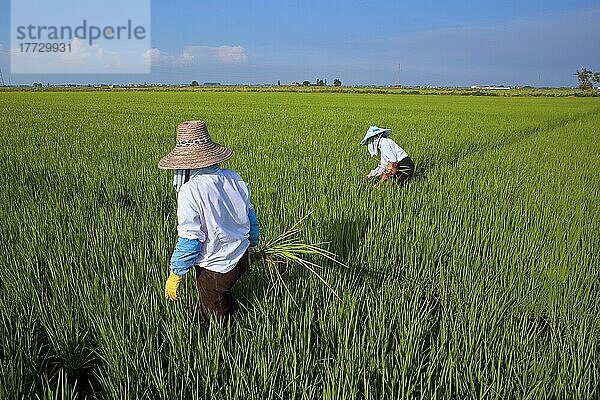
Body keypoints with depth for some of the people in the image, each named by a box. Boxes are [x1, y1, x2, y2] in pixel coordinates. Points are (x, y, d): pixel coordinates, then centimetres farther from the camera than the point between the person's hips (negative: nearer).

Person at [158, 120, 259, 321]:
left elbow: (189, 241, -23)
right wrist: (252, 244, 24)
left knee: (217, 319, 16)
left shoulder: (191, 190, -26)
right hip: (241, 259, 7)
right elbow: (250, 215, 6)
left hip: (213, 269, -6)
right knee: (226, 298, 33)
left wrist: (175, 275, -8)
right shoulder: (233, 177, -6)